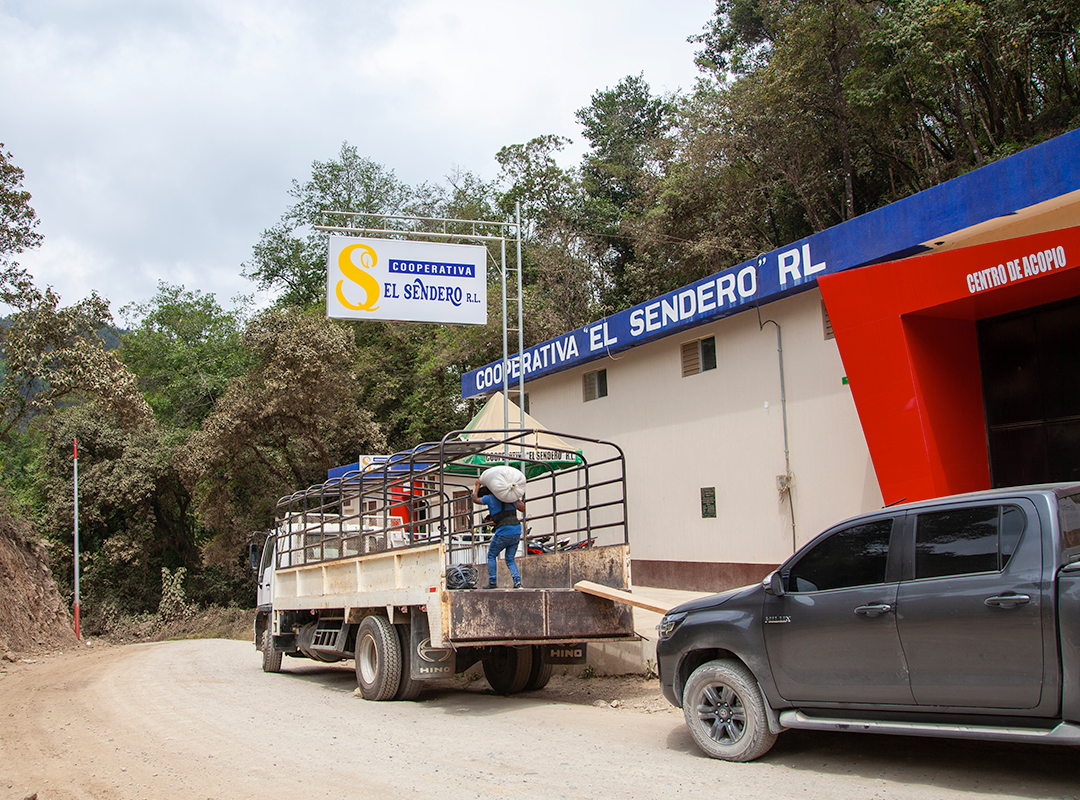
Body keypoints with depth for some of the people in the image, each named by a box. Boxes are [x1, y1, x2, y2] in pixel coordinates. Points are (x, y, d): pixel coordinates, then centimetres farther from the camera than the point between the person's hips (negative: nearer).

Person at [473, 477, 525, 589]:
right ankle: (517, 581, -7)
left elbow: (475, 499, 20)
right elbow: (523, 508, 26)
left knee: (491, 556, 12)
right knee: (510, 559, 14)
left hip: (504, 532, -5)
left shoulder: (490, 498, 4)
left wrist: (477, 485, 34)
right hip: (517, 531, 5)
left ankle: (492, 582, 4)